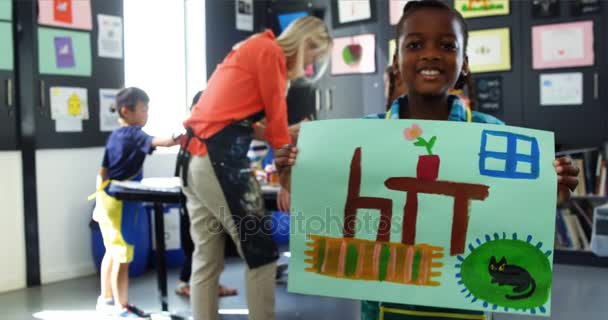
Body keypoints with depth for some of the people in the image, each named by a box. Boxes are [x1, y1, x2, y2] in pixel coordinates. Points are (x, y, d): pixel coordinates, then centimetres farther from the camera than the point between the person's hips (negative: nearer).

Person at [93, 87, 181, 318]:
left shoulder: (114, 136, 12)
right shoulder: (134, 134, -11)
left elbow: (103, 171, 14)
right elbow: (157, 142, -31)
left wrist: (101, 201, 19)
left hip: (107, 199, 9)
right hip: (121, 202, -9)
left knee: (112, 251, 18)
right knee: (122, 255, -3)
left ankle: (106, 299, 28)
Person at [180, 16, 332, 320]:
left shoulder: (252, 50, 23)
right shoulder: (269, 51, -4)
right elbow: (276, 120, 0)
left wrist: (290, 133, 32)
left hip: (196, 157, 10)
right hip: (221, 159, -10)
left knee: (206, 261, 11)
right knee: (261, 255, 0)